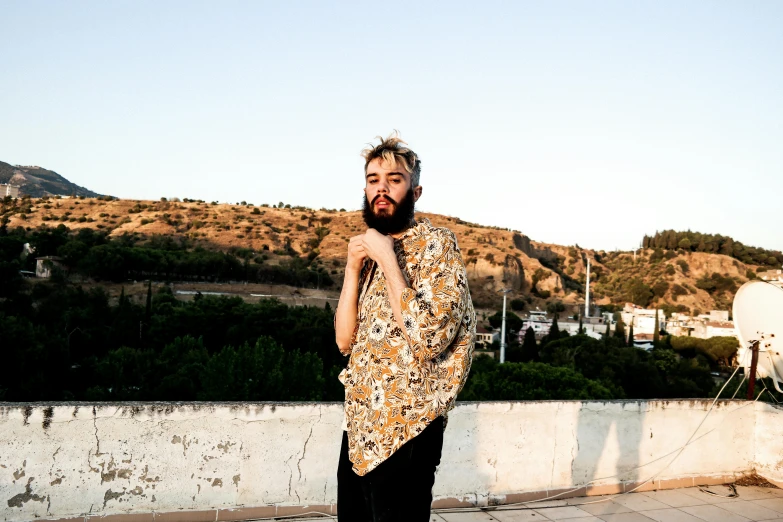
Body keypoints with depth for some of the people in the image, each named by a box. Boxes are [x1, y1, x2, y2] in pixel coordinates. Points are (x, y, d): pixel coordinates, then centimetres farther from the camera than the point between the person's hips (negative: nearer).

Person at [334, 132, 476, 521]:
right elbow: (345, 341, 3)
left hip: (403, 432, -7)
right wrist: (353, 268, -8)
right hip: (359, 426, 7)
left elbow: (428, 339, -24)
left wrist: (387, 259, -20)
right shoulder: (373, 252, 9)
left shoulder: (436, 244, -12)